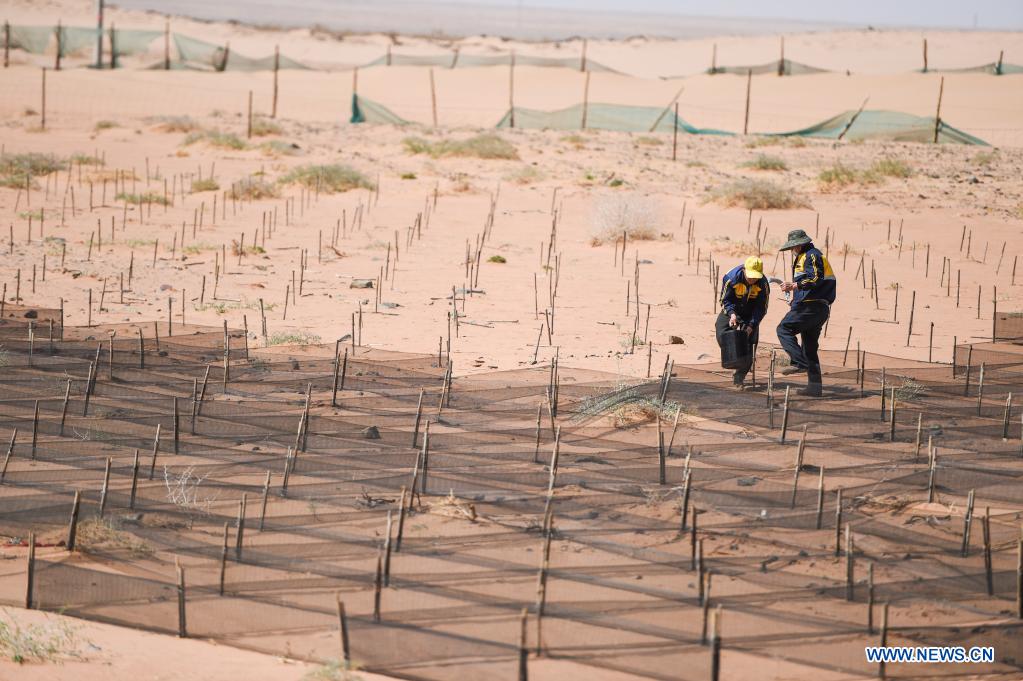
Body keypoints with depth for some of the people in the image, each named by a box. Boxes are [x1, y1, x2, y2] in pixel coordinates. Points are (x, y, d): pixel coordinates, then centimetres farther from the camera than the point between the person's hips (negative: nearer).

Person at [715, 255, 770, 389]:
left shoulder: (763, 284, -24)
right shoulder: (731, 278, -27)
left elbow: (761, 308, -14)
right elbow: (725, 300, -15)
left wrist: (751, 325, -24)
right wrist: (732, 314, -33)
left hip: (750, 314, 0)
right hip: (732, 310, 0)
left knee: (748, 346, -6)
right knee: (721, 333, -22)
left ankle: (739, 378, 6)